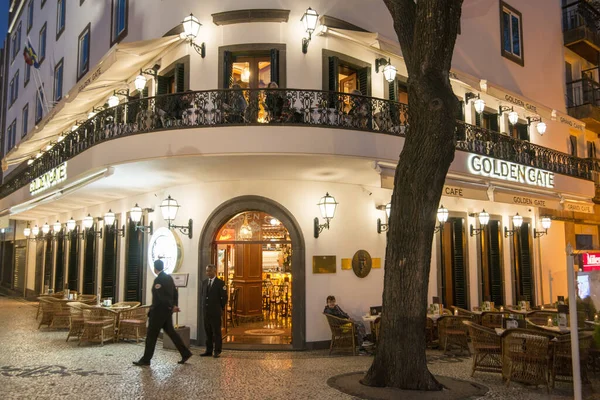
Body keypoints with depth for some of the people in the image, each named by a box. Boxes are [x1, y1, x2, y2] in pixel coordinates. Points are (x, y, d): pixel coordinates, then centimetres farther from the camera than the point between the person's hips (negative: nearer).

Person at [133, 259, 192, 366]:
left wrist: (172, 307, -10)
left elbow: (161, 296, -20)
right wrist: (174, 305, 4)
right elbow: (175, 293, 11)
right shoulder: (169, 277, 9)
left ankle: (146, 359, 8)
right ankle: (185, 353, 13)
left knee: (151, 335, 1)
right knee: (171, 332, 13)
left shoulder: (158, 279, -17)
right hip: (167, 311, 9)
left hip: (159, 311, -9)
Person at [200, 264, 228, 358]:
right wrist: (204, 305, 14)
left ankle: (217, 351, 5)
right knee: (208, 332, 9)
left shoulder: (220, 283, -6)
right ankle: (209, 350, 17)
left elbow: (224, 297, -4)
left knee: (216, 332, -1)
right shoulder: (204, 282, 11)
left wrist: (221, 308, 1)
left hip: (215, 312, -5)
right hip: (206, 311, 5)